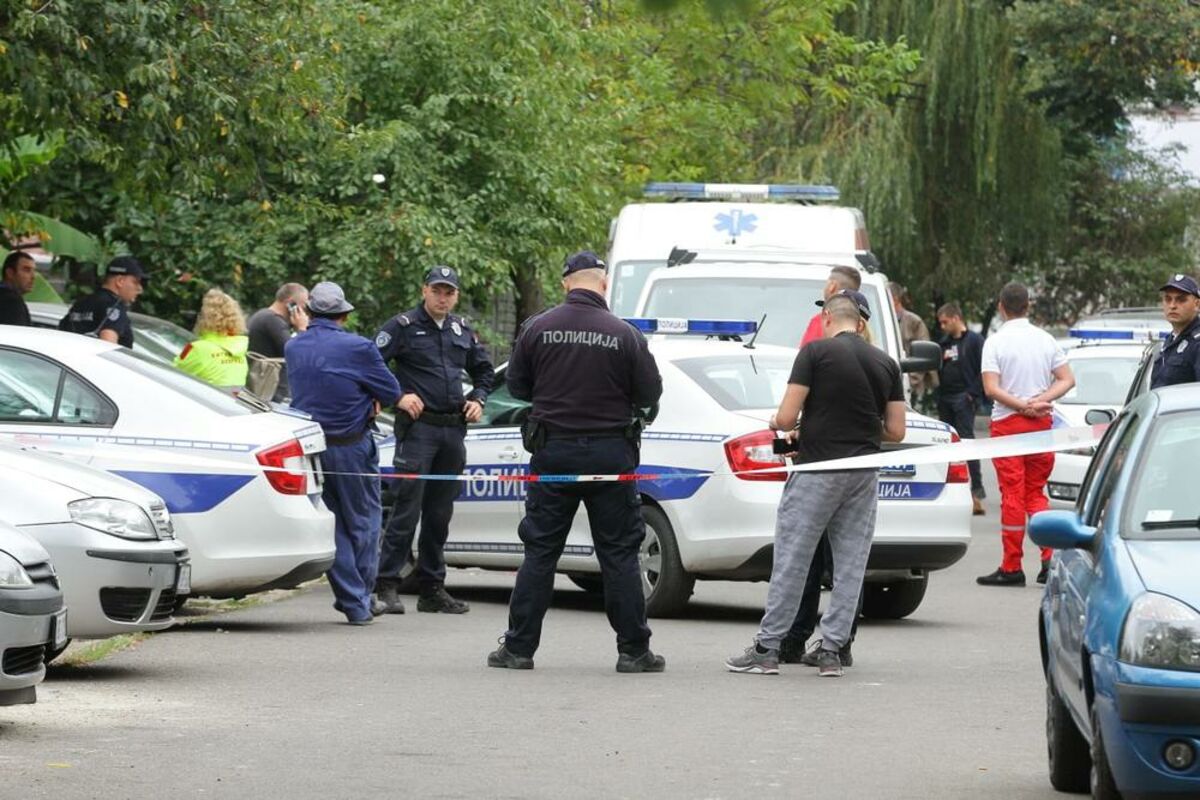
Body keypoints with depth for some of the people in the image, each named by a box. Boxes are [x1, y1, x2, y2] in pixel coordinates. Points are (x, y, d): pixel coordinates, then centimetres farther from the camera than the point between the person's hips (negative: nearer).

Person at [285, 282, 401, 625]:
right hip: (352, 446, -4)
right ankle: (360, 599, 12)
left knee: (332, 526, 10)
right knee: (364, 522, 10)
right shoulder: (358, 348, -12)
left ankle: (354, 603, 9)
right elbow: (392, 393, -4)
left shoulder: (293, 348, 4)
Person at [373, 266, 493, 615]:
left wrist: (478, 399, 14)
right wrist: (398, 396, -14)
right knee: (407, 509, -10)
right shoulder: (403, 326, -2)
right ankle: (387, 585, -8)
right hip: (418, 426, -6)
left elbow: (484, 369, 30)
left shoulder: (462, 330, 16)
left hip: (454, 428, 6)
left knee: (440, 514, 10)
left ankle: (432, 588, 16)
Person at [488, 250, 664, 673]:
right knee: (619, 555, 5)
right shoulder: (624, 335, -9)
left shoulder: (537, 329, -4)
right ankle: (633, 650, 6)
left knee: (539, 552, 7)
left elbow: (517, 386, 5)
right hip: (610, 454, -1)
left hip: (553, 451, 1)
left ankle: (518, 646, 6)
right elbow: (650, 393, -3)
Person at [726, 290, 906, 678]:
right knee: (850, 565, 8)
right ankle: (832, 651, 8)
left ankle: (767, 649, 4)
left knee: (791, 563, 1)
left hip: (817, 470, -4)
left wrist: (779, 424, 12)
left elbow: (786, 417, -11)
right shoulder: (886, 364, 7)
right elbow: (895, 431, 7)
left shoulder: (815, 353, -7)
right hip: (864, 477, 4)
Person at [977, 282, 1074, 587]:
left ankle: (1012, 567, 1)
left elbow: (991, 388, -16)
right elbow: (1067, 380, 3)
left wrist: (1023, 406, -12)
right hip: (1042, 423, 4)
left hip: (1008, 422, -4)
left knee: (1012, 494, -2)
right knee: (1036, 492, 12)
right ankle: (1050, 559, 0)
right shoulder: (1045, 339, 6)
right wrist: (1039, 401, -8)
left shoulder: (995, 342, -8)